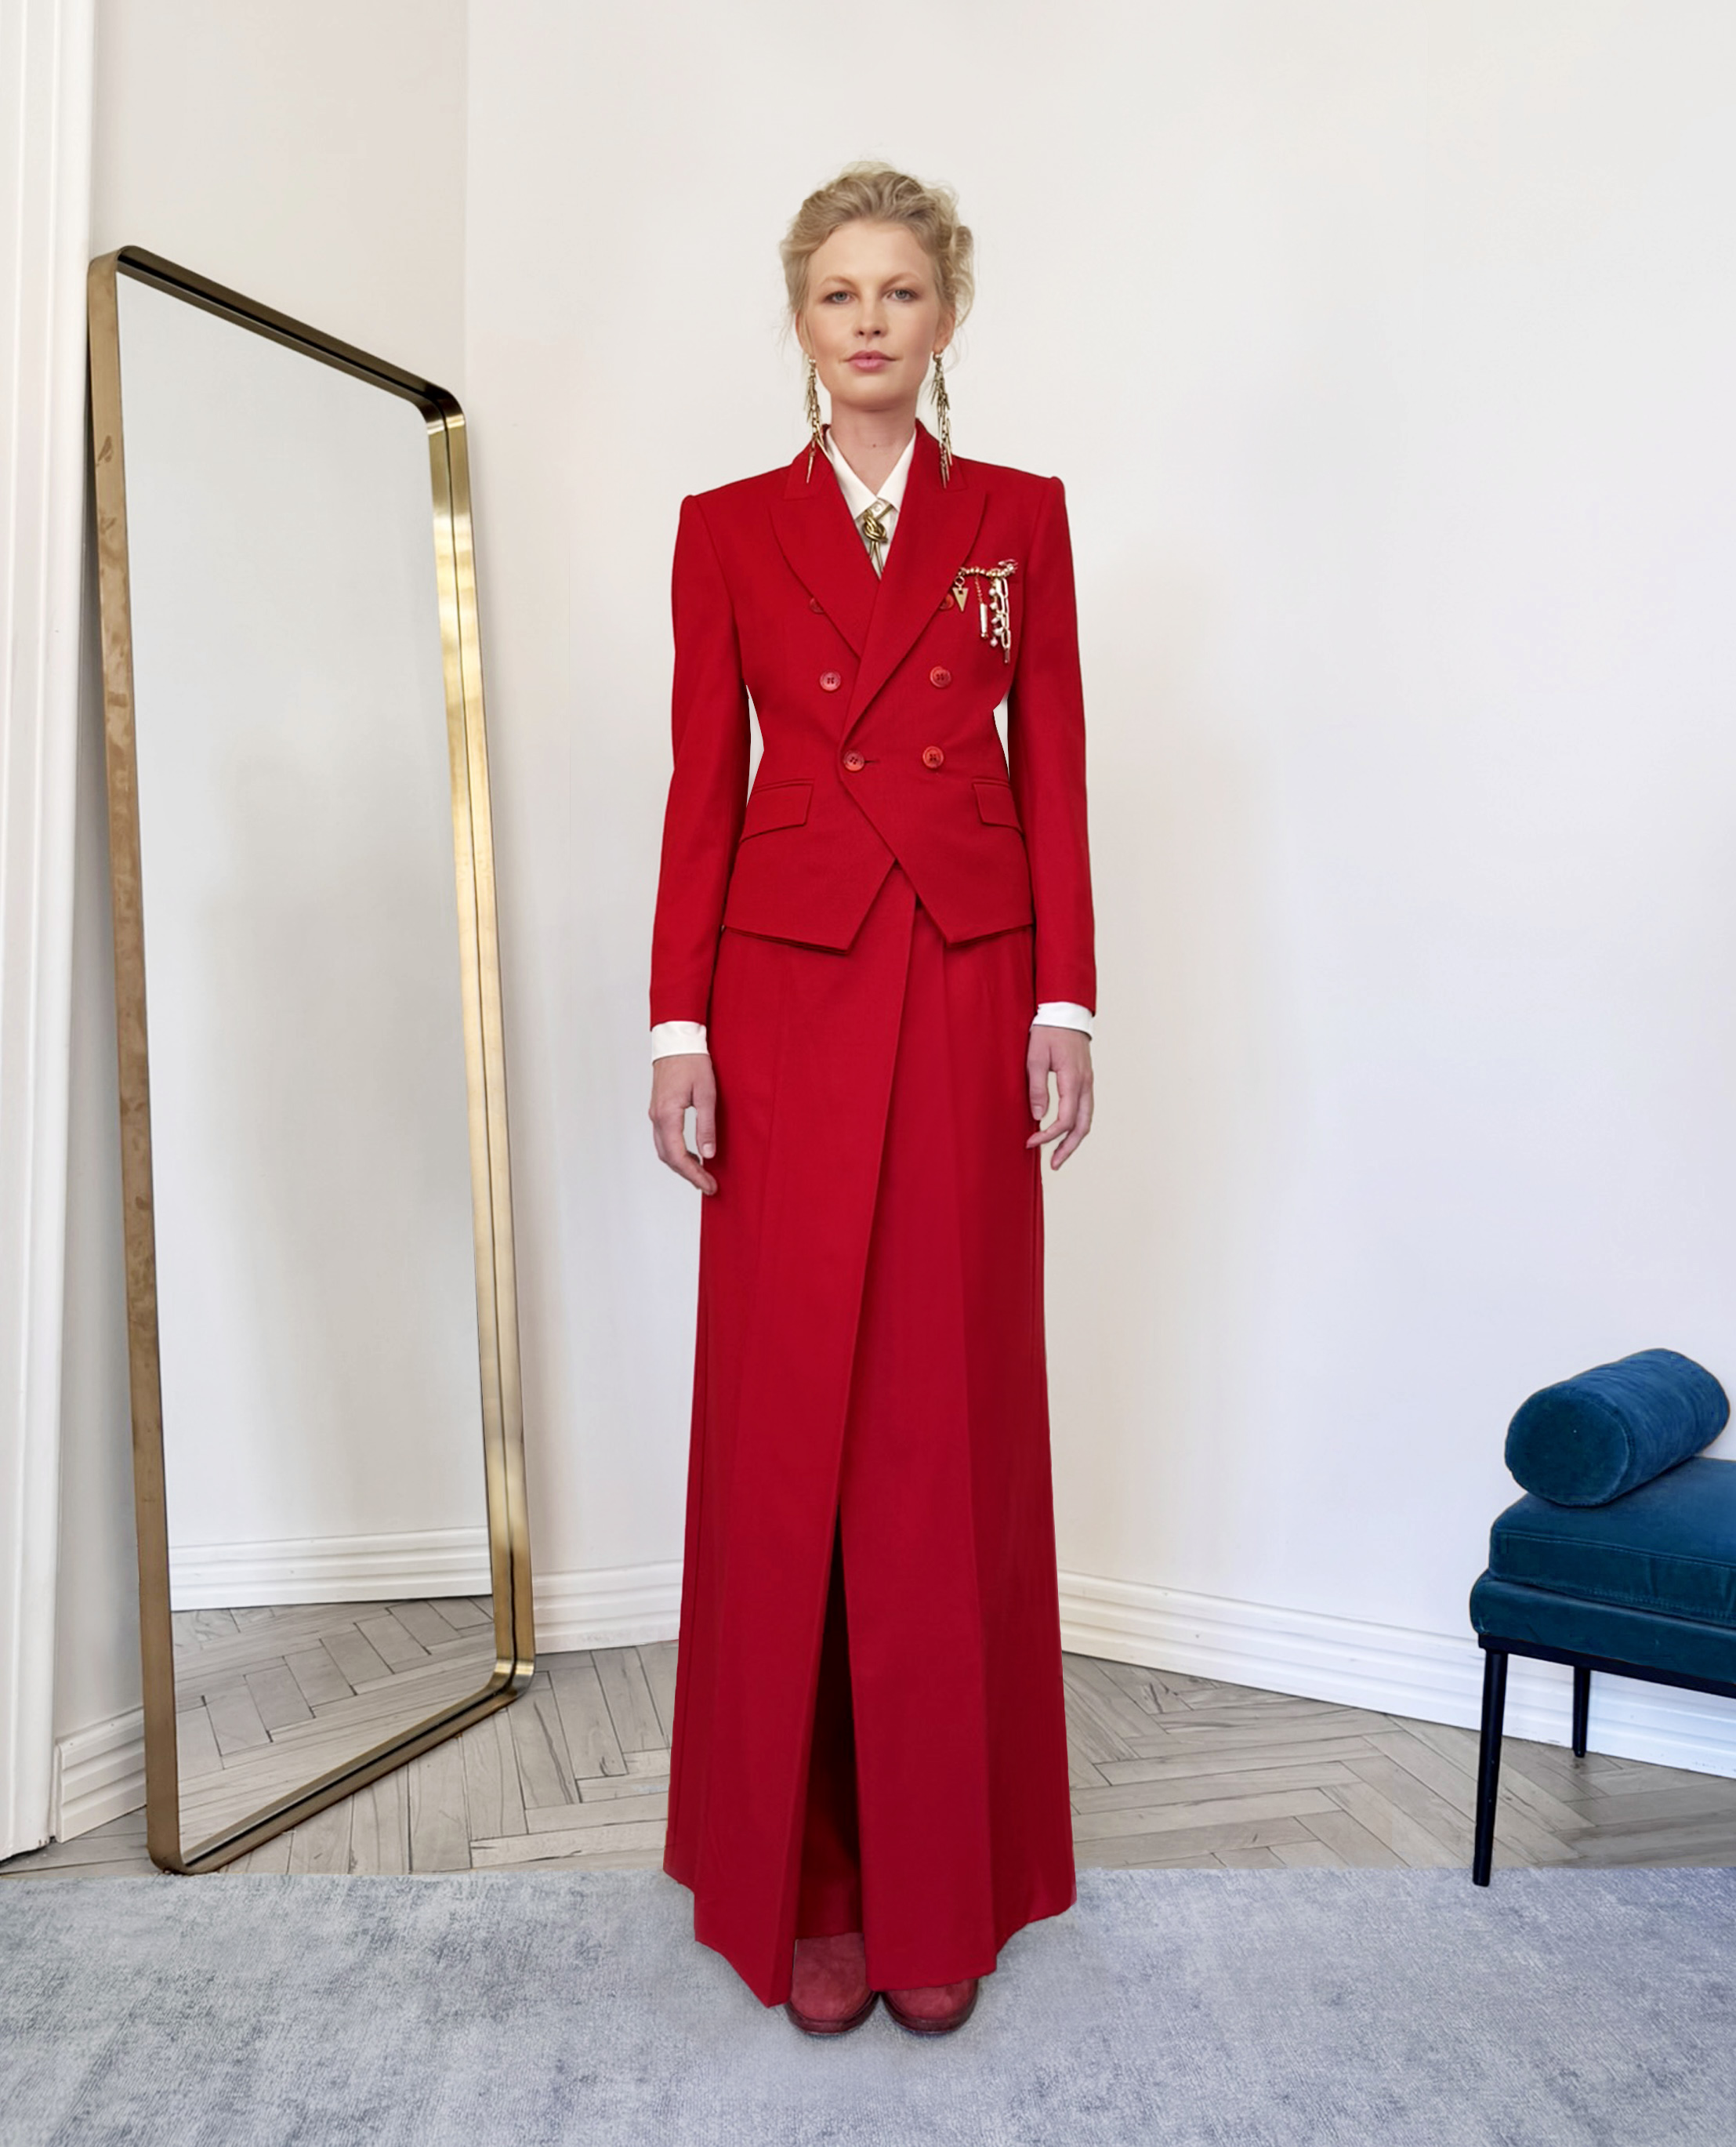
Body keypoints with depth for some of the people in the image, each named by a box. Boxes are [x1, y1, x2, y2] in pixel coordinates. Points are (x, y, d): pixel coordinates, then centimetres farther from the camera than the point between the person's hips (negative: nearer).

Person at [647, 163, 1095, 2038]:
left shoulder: (1020, 519, 10)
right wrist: (678, 1023, -3)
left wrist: (1066, 1003, -1)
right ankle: (799, 1876, 19)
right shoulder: (726, 530, 9)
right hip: (787, 988, 0)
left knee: (950, 1419, 3)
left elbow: (1052, 774, 7)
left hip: (969, 994, 0)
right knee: (786, 1419, 1)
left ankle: (944, 1875, 21)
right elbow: (702, 785, 5)